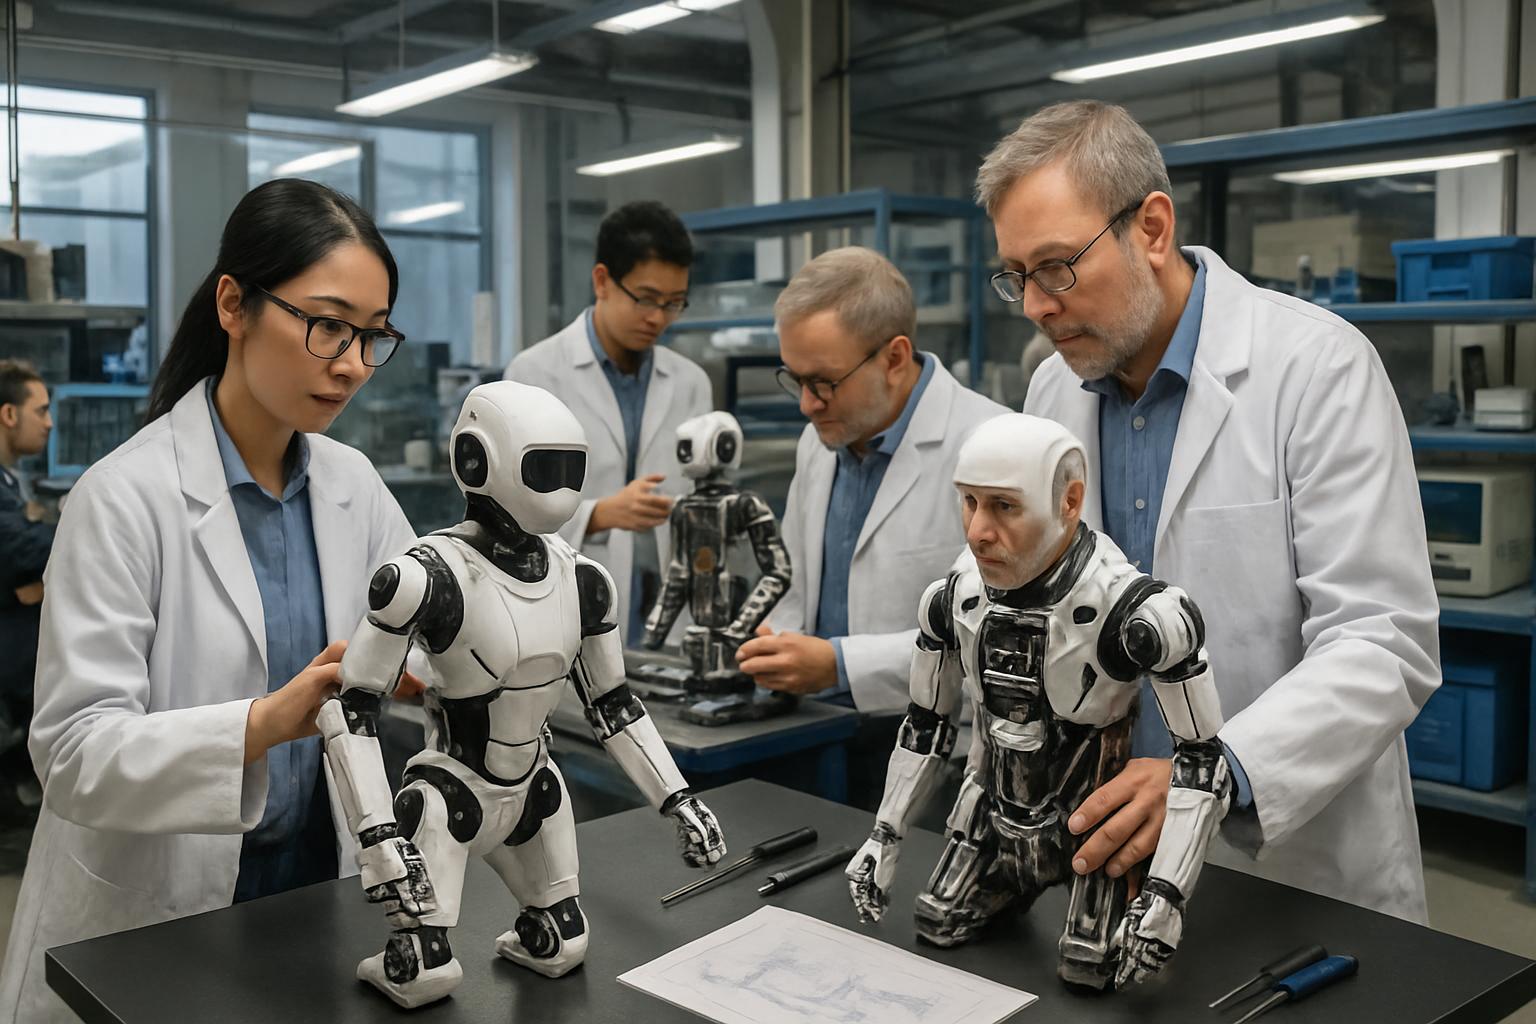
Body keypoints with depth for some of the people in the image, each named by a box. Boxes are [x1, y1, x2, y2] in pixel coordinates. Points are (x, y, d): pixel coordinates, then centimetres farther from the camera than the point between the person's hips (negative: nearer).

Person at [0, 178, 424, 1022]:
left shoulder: (352, 484, -1)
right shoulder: (126, 497, -19)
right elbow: (74, 748, -24)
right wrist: (266, 722, -39)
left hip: (316, 887, 5)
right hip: (151, 927, -5)